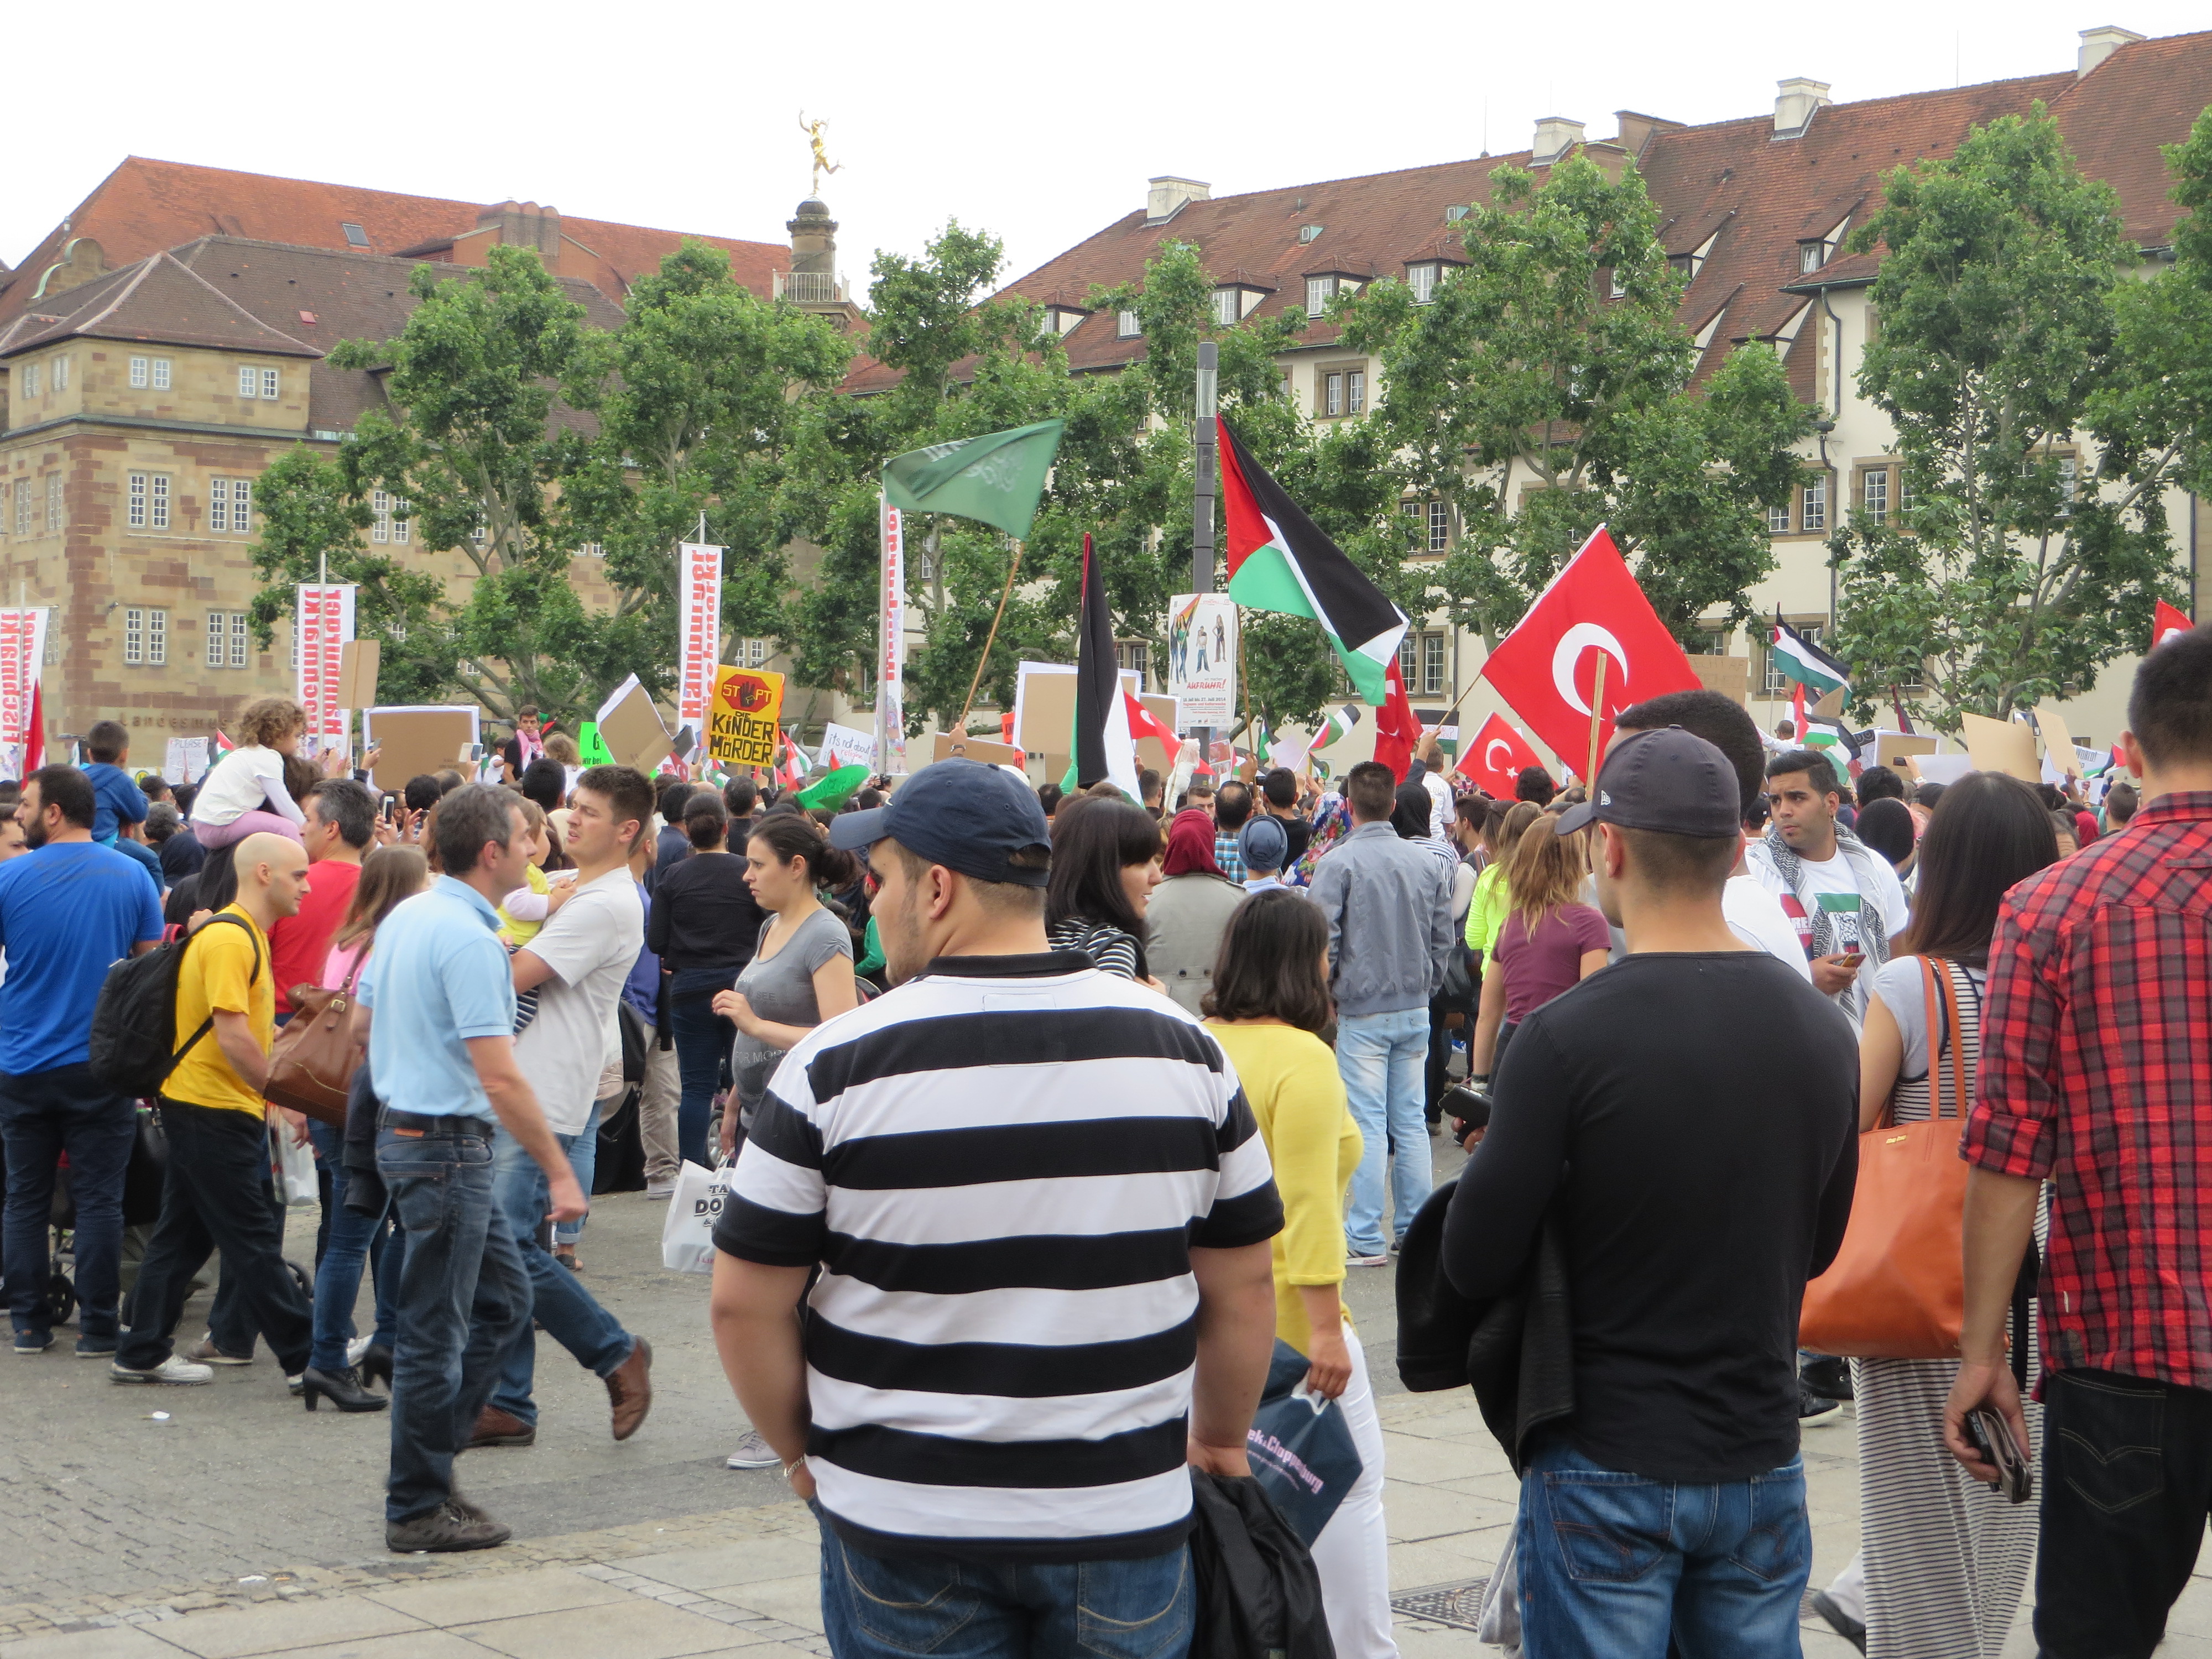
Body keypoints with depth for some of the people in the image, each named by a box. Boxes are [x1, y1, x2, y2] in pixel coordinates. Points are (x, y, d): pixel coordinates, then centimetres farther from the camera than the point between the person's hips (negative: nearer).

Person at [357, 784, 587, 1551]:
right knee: (436, 1330, 0)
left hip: (403, 1127, 10)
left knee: (504, 1297, 16)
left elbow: (361, 1023, 20)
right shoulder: (470, 939, -20)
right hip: (447, 1147, -10)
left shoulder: (404, 917, 9)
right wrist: (559, 1171, -19)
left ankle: (429, 1449, 20)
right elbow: (501, 1077, -24)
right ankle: (417, 1508, 9)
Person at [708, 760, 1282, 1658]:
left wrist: (803, 1452, 10)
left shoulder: (838, 1063, -11)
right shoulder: (1183, 1046, -3)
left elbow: (746, 1305, -6)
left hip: (902, 1522, -2)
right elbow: (1242, 1288, 4)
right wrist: (1219, 1441, 19)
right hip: (1126, 1517, 2)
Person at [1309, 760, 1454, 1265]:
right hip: (1415, 1011, 5)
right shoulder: (1426, 863, 4)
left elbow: (1324, 941, -11)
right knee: (1411, 1120, 11)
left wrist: (1321, 997, 3)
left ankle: (1366, 1239, 0)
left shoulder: (1337, 863, -12)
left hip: (1361, 1010, -5)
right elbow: (1443, 939, 10)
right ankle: (1416, 1230, 15)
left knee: (1367, 1124, -2)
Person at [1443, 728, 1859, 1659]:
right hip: (1762, 1460, 5)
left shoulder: (1568, 1038, -18)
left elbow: (1474, 1267, -13)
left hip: (1608, 1468, -5)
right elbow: (1820, 1244, 11)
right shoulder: (1821, 1029, -1)